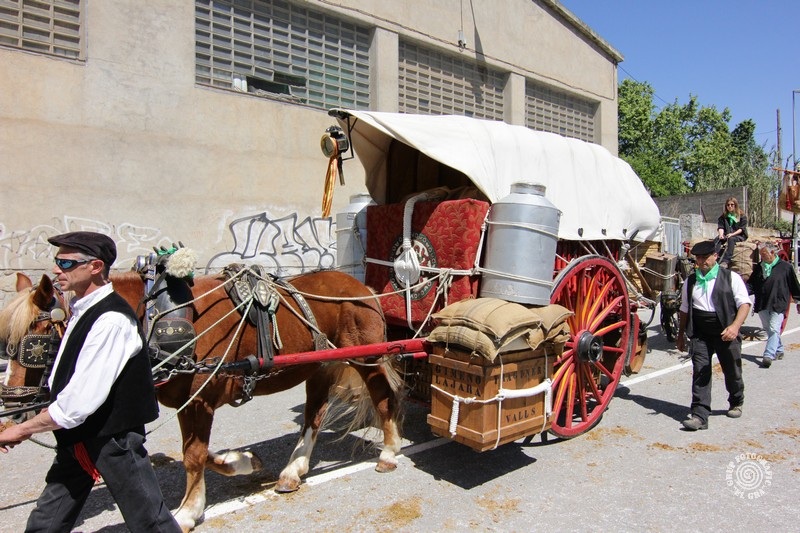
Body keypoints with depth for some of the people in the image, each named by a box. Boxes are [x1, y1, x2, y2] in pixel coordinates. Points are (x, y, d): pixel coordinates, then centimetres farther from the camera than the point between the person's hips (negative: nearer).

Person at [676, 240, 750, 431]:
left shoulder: (731, 277, -1)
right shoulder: (690, 281, 10)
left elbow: (744, 303, -8)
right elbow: (684, 310, 18)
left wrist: (735, 326, -24)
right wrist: (681, 334, 19)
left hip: (726, 334, -2)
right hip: (700, 335, 2)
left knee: (732, 371, 13)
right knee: (700, 373, -6)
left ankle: (736, 403, 42)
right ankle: (700, 415, -6)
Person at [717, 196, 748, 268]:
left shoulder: (742, 215, 3)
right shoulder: (723, 216, 14)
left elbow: (742, 228, -5)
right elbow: (720, 227, 4)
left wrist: (732, 234, -21)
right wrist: (721, 234, -18)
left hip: (739, 235, -3)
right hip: (726, 235, 4)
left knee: (731, 239, -37)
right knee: (717, 239, -28)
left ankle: (726, 261, -49)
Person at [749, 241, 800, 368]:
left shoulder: (785, 267, -2)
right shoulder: (759, 267, 9)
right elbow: (752, 284, 11)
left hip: (778, 305, -5)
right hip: (762, 305, 5)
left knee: (774, 330, -12)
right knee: (768, 330, 14)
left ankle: (768, 355, -16)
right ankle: (779, 350, 31)